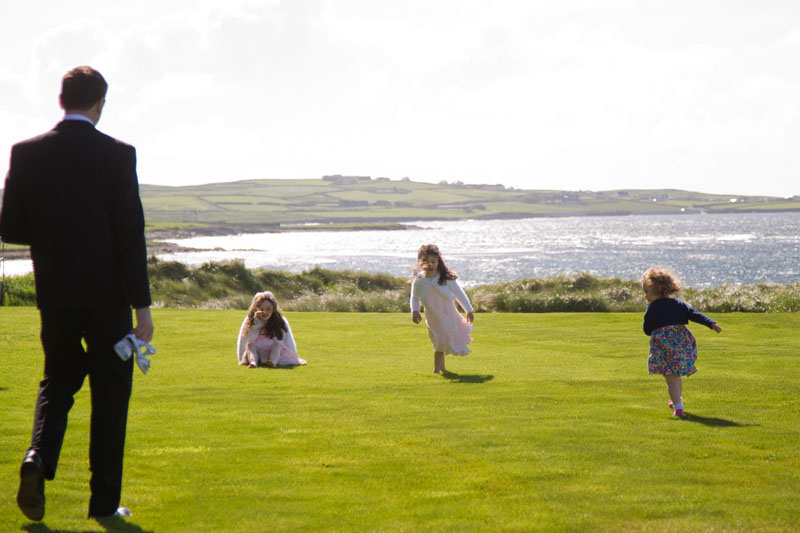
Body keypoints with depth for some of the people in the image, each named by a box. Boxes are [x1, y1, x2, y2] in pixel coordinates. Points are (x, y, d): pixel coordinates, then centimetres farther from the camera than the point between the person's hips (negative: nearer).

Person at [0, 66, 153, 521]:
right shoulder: (117, 155, -8)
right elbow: (131, 234, -11)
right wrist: (143, 306, -8)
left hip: (54, 294, 3)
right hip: (108, 294, -3)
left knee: (59, 379, 19)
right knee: (110, 392, 8)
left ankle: (39, 459, -7)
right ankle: (105, 500, 11)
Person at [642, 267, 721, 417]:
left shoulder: (652, 307, 4)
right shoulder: (679, 304, 15)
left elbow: (647, 330, 8)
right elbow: (695, 315, 3)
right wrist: (712, 324, -4)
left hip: (663, 345, -5)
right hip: (682, 342, 5)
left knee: (671, 378, -4)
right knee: (677, 374, 26)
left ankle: (678, 407, -18)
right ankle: (677, 400, 45)